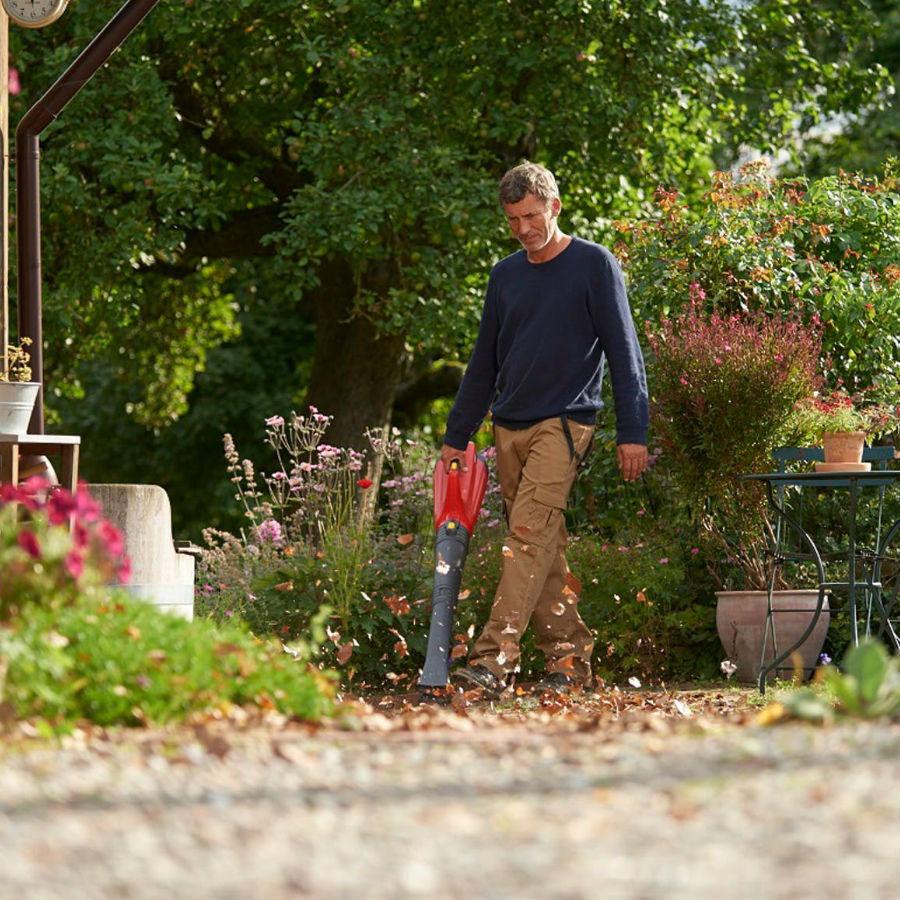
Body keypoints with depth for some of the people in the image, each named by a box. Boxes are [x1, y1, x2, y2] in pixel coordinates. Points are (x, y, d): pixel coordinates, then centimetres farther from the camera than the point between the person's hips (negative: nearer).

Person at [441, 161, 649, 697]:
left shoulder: (595, 265, 0)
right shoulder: (505, 276, 16)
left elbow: (624, 352, -2)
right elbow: (484, 364, 22)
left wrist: (632, 432, -8)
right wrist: (457, 437, 18)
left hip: (564, 424, -6)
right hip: (510, 427, 6)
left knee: (529, 537, -18)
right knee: (545, 549, 4)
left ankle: (494, 660, -26)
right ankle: (570, 659, 9)